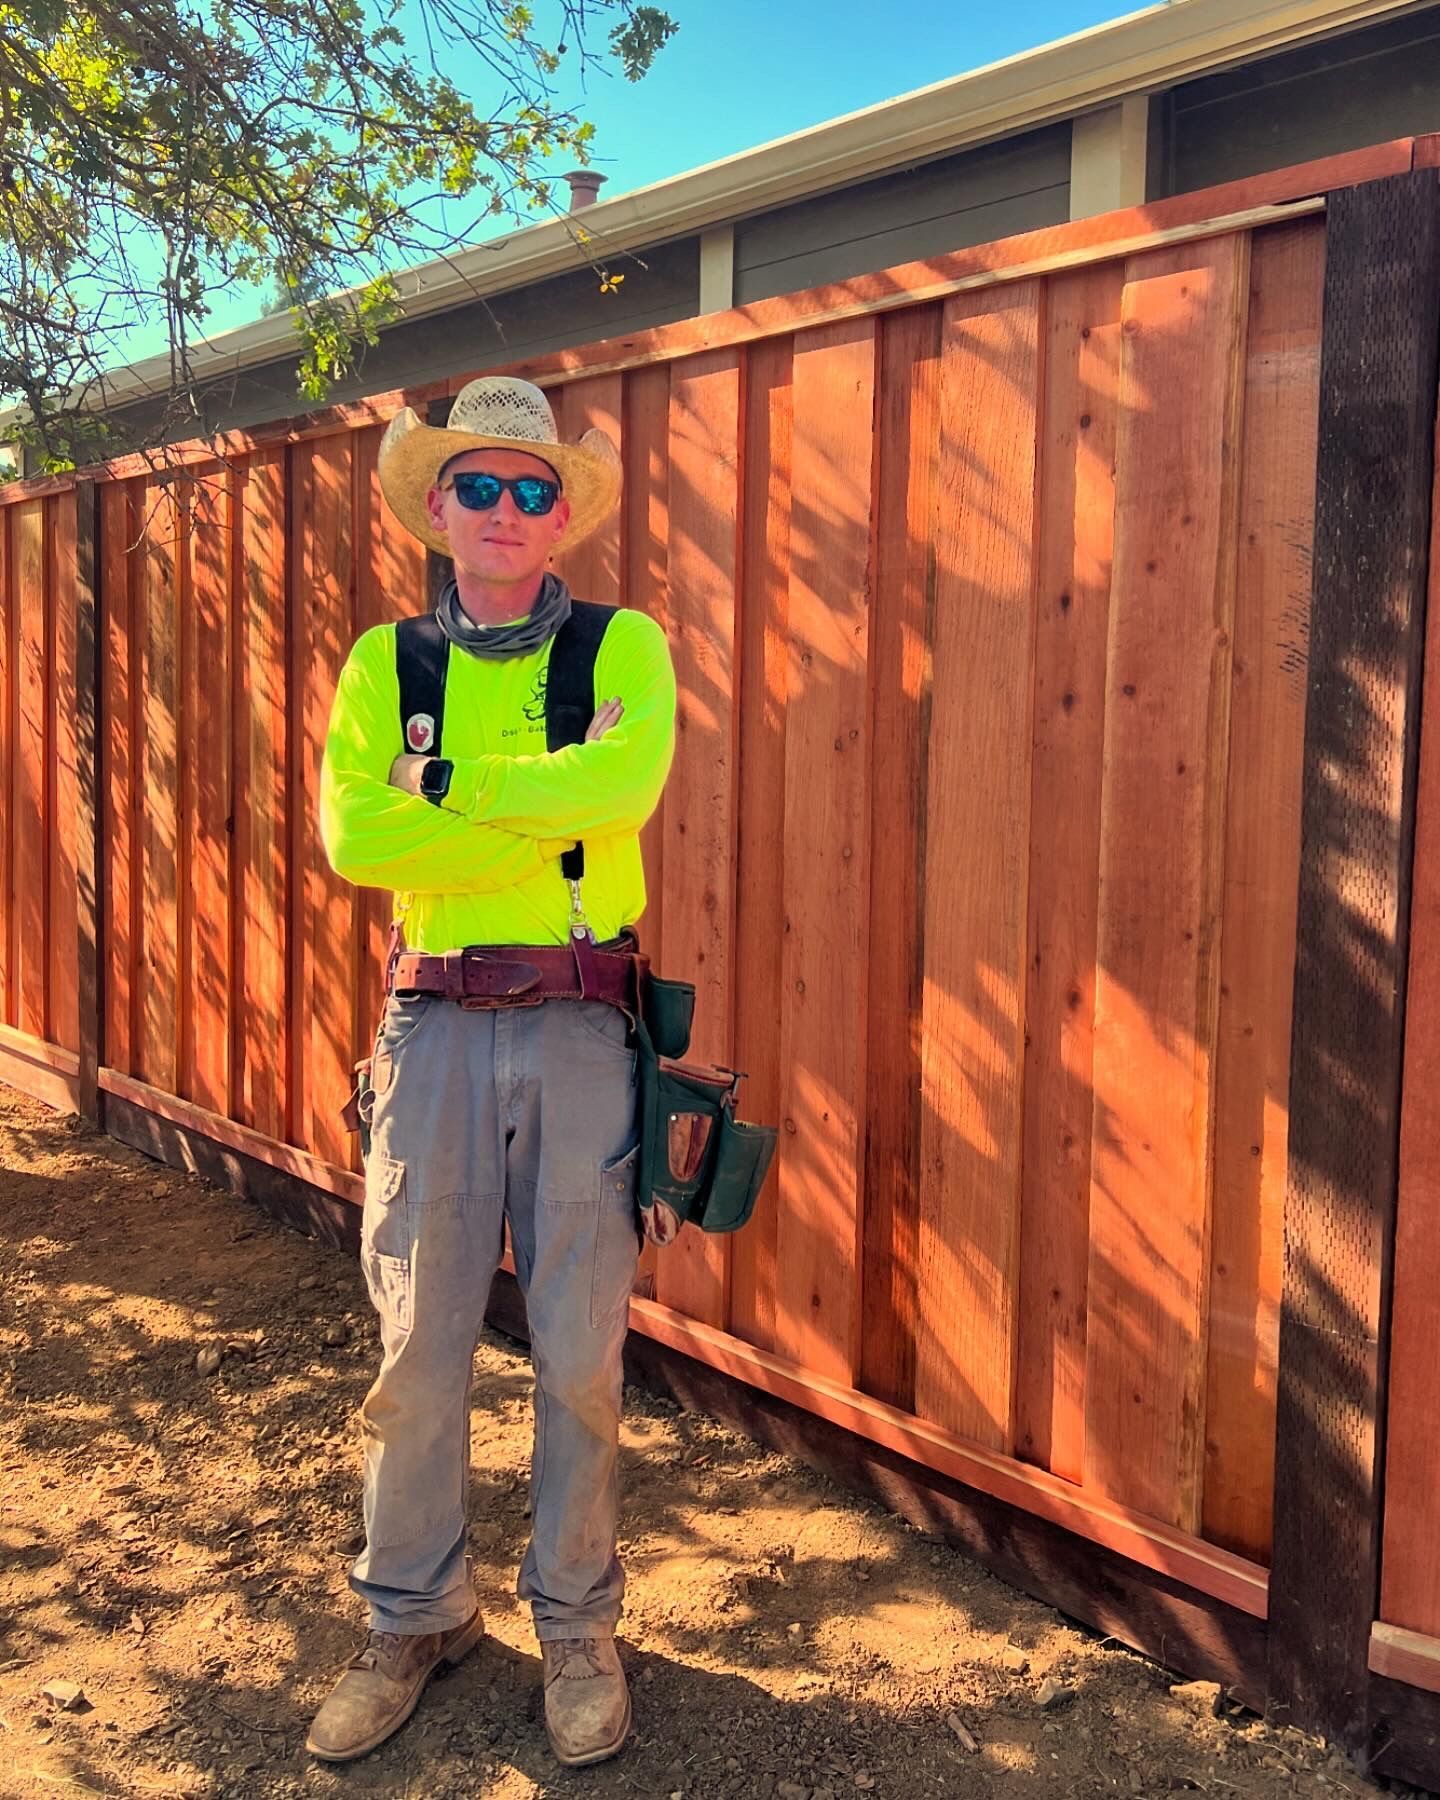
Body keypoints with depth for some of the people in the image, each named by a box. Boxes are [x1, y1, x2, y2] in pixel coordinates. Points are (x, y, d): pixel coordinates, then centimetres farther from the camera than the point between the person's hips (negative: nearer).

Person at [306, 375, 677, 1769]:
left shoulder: (624, 649, 2)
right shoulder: (385, 662, 7)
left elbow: (623, 781, -20)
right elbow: (353, 834, -9)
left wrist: (448, 782, -13)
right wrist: (547, 814, -13)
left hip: (581, 1026, -1)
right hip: (434, 1026, 2)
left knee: (580, 1349, 7)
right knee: (417, 1342, 8)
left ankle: (575, 1624, 27)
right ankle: (413, 1617, 30)